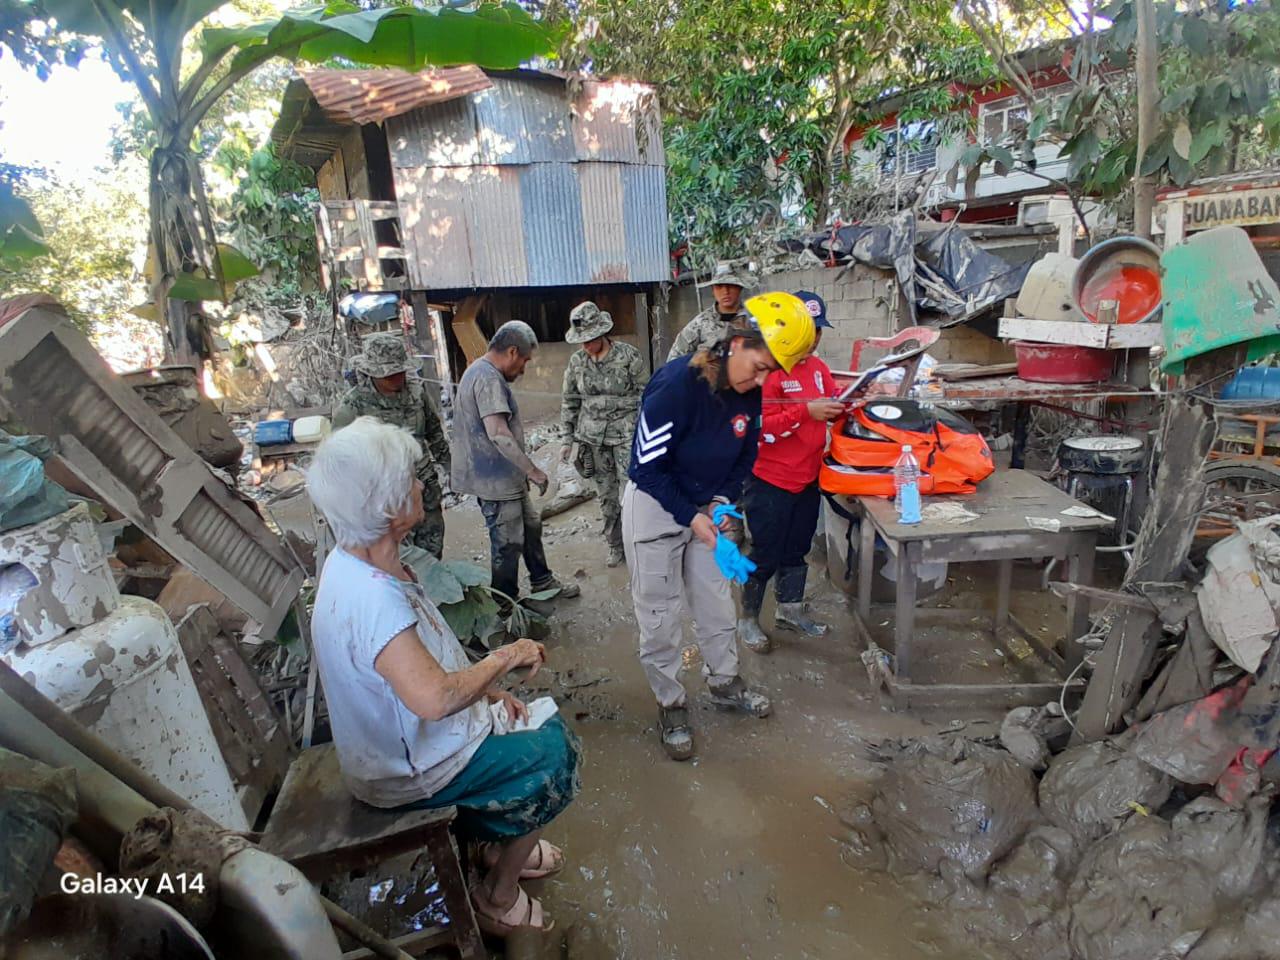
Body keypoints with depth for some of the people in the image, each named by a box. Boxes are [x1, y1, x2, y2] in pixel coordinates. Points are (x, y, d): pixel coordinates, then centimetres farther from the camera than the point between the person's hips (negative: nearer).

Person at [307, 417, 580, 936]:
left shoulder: (352, 562, -4)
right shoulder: (371, 597, -36)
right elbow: (433, 697, -43)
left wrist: (486, 687, 2)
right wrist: (504, 658, -26)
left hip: (395, 740, 9)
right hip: (407, 771, -9)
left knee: (549, 729, 16)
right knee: (555, 757, -3)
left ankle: (503, 843, 34)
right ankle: (498, 898, 15)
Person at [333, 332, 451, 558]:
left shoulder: (416, 391, 0)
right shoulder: (353, 405, -12)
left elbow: (435, 431, 14)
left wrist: (448, 465, 17)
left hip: (425, 489, 4)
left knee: (432, 554, 15)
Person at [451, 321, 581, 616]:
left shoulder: (482, 372, 13)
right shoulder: (488, 378, -21)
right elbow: (498, 433, -31)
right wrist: (532, 470, -26)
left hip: (505, 475, 11)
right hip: (495, 479, -11)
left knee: (530, 524, 22)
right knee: (508, 542, 3)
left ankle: (542, 582, 38)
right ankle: (505, 606, 20)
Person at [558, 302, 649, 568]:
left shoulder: (628, 355, -8)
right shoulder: (577, 362, 4)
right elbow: (570, 401, 11)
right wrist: (567, 439, 10)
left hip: (626, 432, -4)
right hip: (593, 436, 4)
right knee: (606, 495, 11)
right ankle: (616, 546, 25)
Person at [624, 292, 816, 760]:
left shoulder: (750, 395, -8)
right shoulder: (677, 383, -28)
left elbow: (744, 457, 7)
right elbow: (648, 466, -24)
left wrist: (722, 500, -9)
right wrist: (690, 517, -26)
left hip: (706, 507, 6)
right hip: (654, 506, -6)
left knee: (716, 601, 18)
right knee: (660, 613, 4)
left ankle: (723, 682, 40)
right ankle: (670, 703, 24)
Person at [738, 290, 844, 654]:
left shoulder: (819, 367, 7)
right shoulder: (767, 368, -18)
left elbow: (830, 406, 18)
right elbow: (760, 426, -24)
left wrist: (841, 404, -4)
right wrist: (807, 412, -29)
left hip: (808, 478, 8)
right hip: (771, 481, -7)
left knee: (797, 549, 19)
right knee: (765, 554, 5)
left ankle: (790, 610, 37)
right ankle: (748, 618, 23)